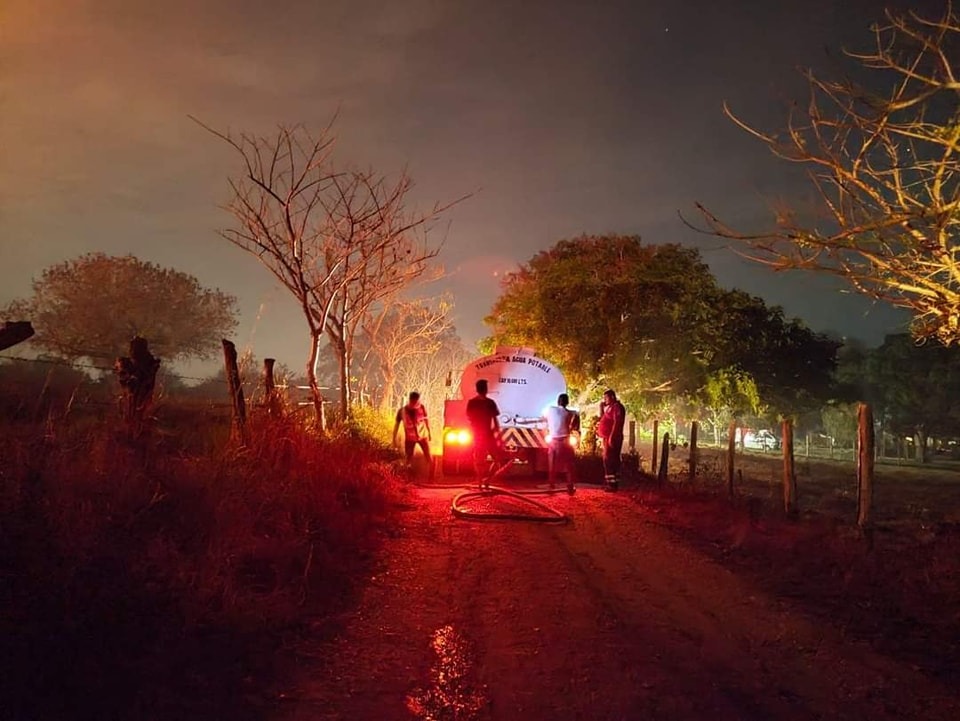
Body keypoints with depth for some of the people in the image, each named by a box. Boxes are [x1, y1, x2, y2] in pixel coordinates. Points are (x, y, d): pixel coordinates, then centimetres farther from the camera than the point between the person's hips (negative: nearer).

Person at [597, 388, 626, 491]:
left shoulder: (617, 406, -10)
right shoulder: (610, 407, 20)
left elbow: (617, 422, -19)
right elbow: (603, 419, 28)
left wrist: (611, 436, -25)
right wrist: (601, 406, 17)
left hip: (612, 438, -10)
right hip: (607, 438, 10)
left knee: (609, 459, -14)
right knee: (610, 460, 11)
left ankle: (612, 484, -15)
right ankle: (610, 483, 15)